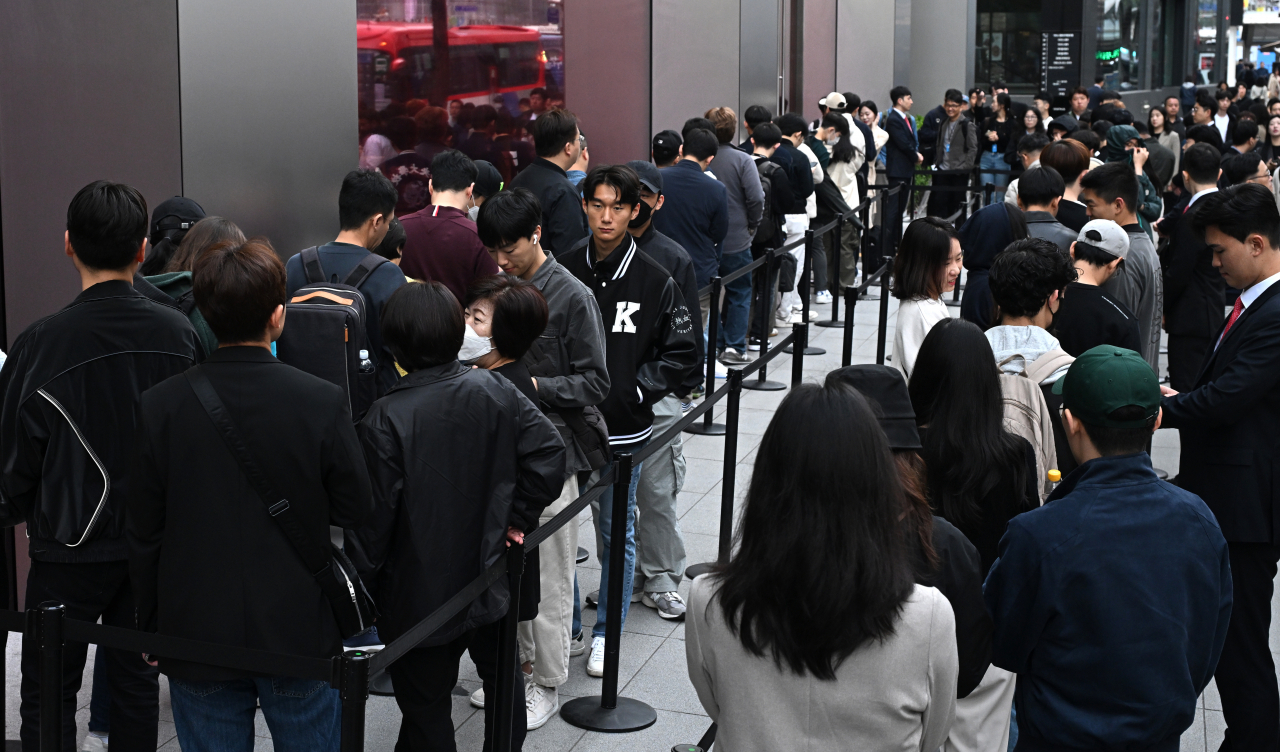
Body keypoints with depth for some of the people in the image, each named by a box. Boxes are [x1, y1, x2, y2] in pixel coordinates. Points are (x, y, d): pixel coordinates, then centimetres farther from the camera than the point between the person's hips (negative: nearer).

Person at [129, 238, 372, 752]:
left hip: (196, 634, 1)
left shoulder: (158, 406, -10)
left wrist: (150, 628, 11)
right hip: (300, 633, -1)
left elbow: (143, 534, -2)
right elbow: (356, 511, -5)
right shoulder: (322, 403, -15)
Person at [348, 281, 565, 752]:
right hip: (492, 584, 4)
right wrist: (518, 517, 1)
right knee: (503, 682, 25)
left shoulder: (385, 421, -20)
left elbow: (372, 519, -16)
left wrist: (361, 587, -3)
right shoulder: (495, 392, -8)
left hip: (421, 597, -4)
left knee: (424, 712, 10)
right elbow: (548, 452, -10)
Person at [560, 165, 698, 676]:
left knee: (616, 531, 9)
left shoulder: (654, 280, -4)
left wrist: (634, 390, -8)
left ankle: (608, 632, 24)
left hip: (623, 430, -1)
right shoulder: (561, 271, -2)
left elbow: (682, 352, 0)